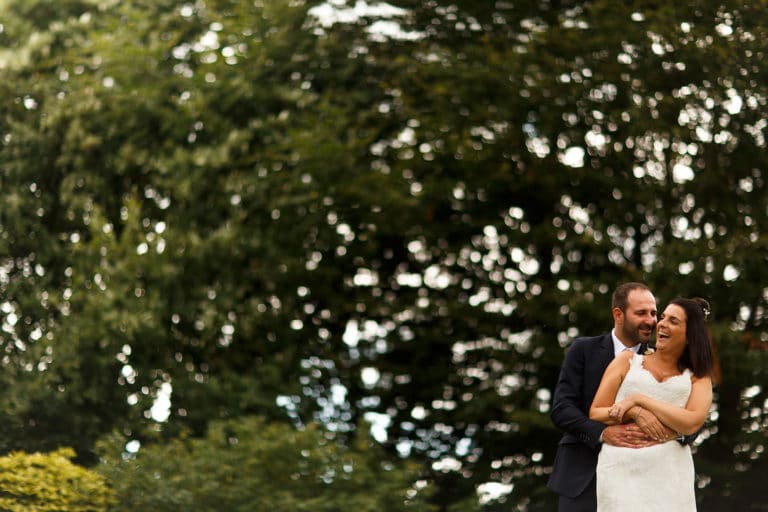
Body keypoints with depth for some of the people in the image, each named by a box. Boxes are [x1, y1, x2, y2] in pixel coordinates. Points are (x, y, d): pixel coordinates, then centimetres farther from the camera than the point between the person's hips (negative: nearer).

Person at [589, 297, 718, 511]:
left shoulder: (698, 378, 12)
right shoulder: (627, 362, 13)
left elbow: (691, 424, -6)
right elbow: (595, 413, 7)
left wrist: (638, 400, -7)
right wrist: (637, 413, -10)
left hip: (670, 472, 0)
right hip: (621, 469, 0)